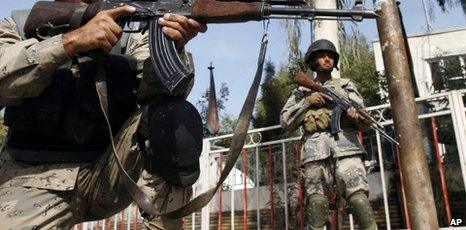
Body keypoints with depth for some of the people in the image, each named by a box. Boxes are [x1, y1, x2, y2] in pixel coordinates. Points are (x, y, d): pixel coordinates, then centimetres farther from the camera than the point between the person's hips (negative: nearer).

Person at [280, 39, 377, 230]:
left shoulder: (346, 86, 23)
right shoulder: (302, 91, 23)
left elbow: (364, 123, 15)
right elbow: (285, 122, 13)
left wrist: (356, 116, -10)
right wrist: (307, 102, 1)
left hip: (345, 146, 0)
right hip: (315, 150, 1)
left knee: (358, 197, -16)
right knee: (316, 201, -6)